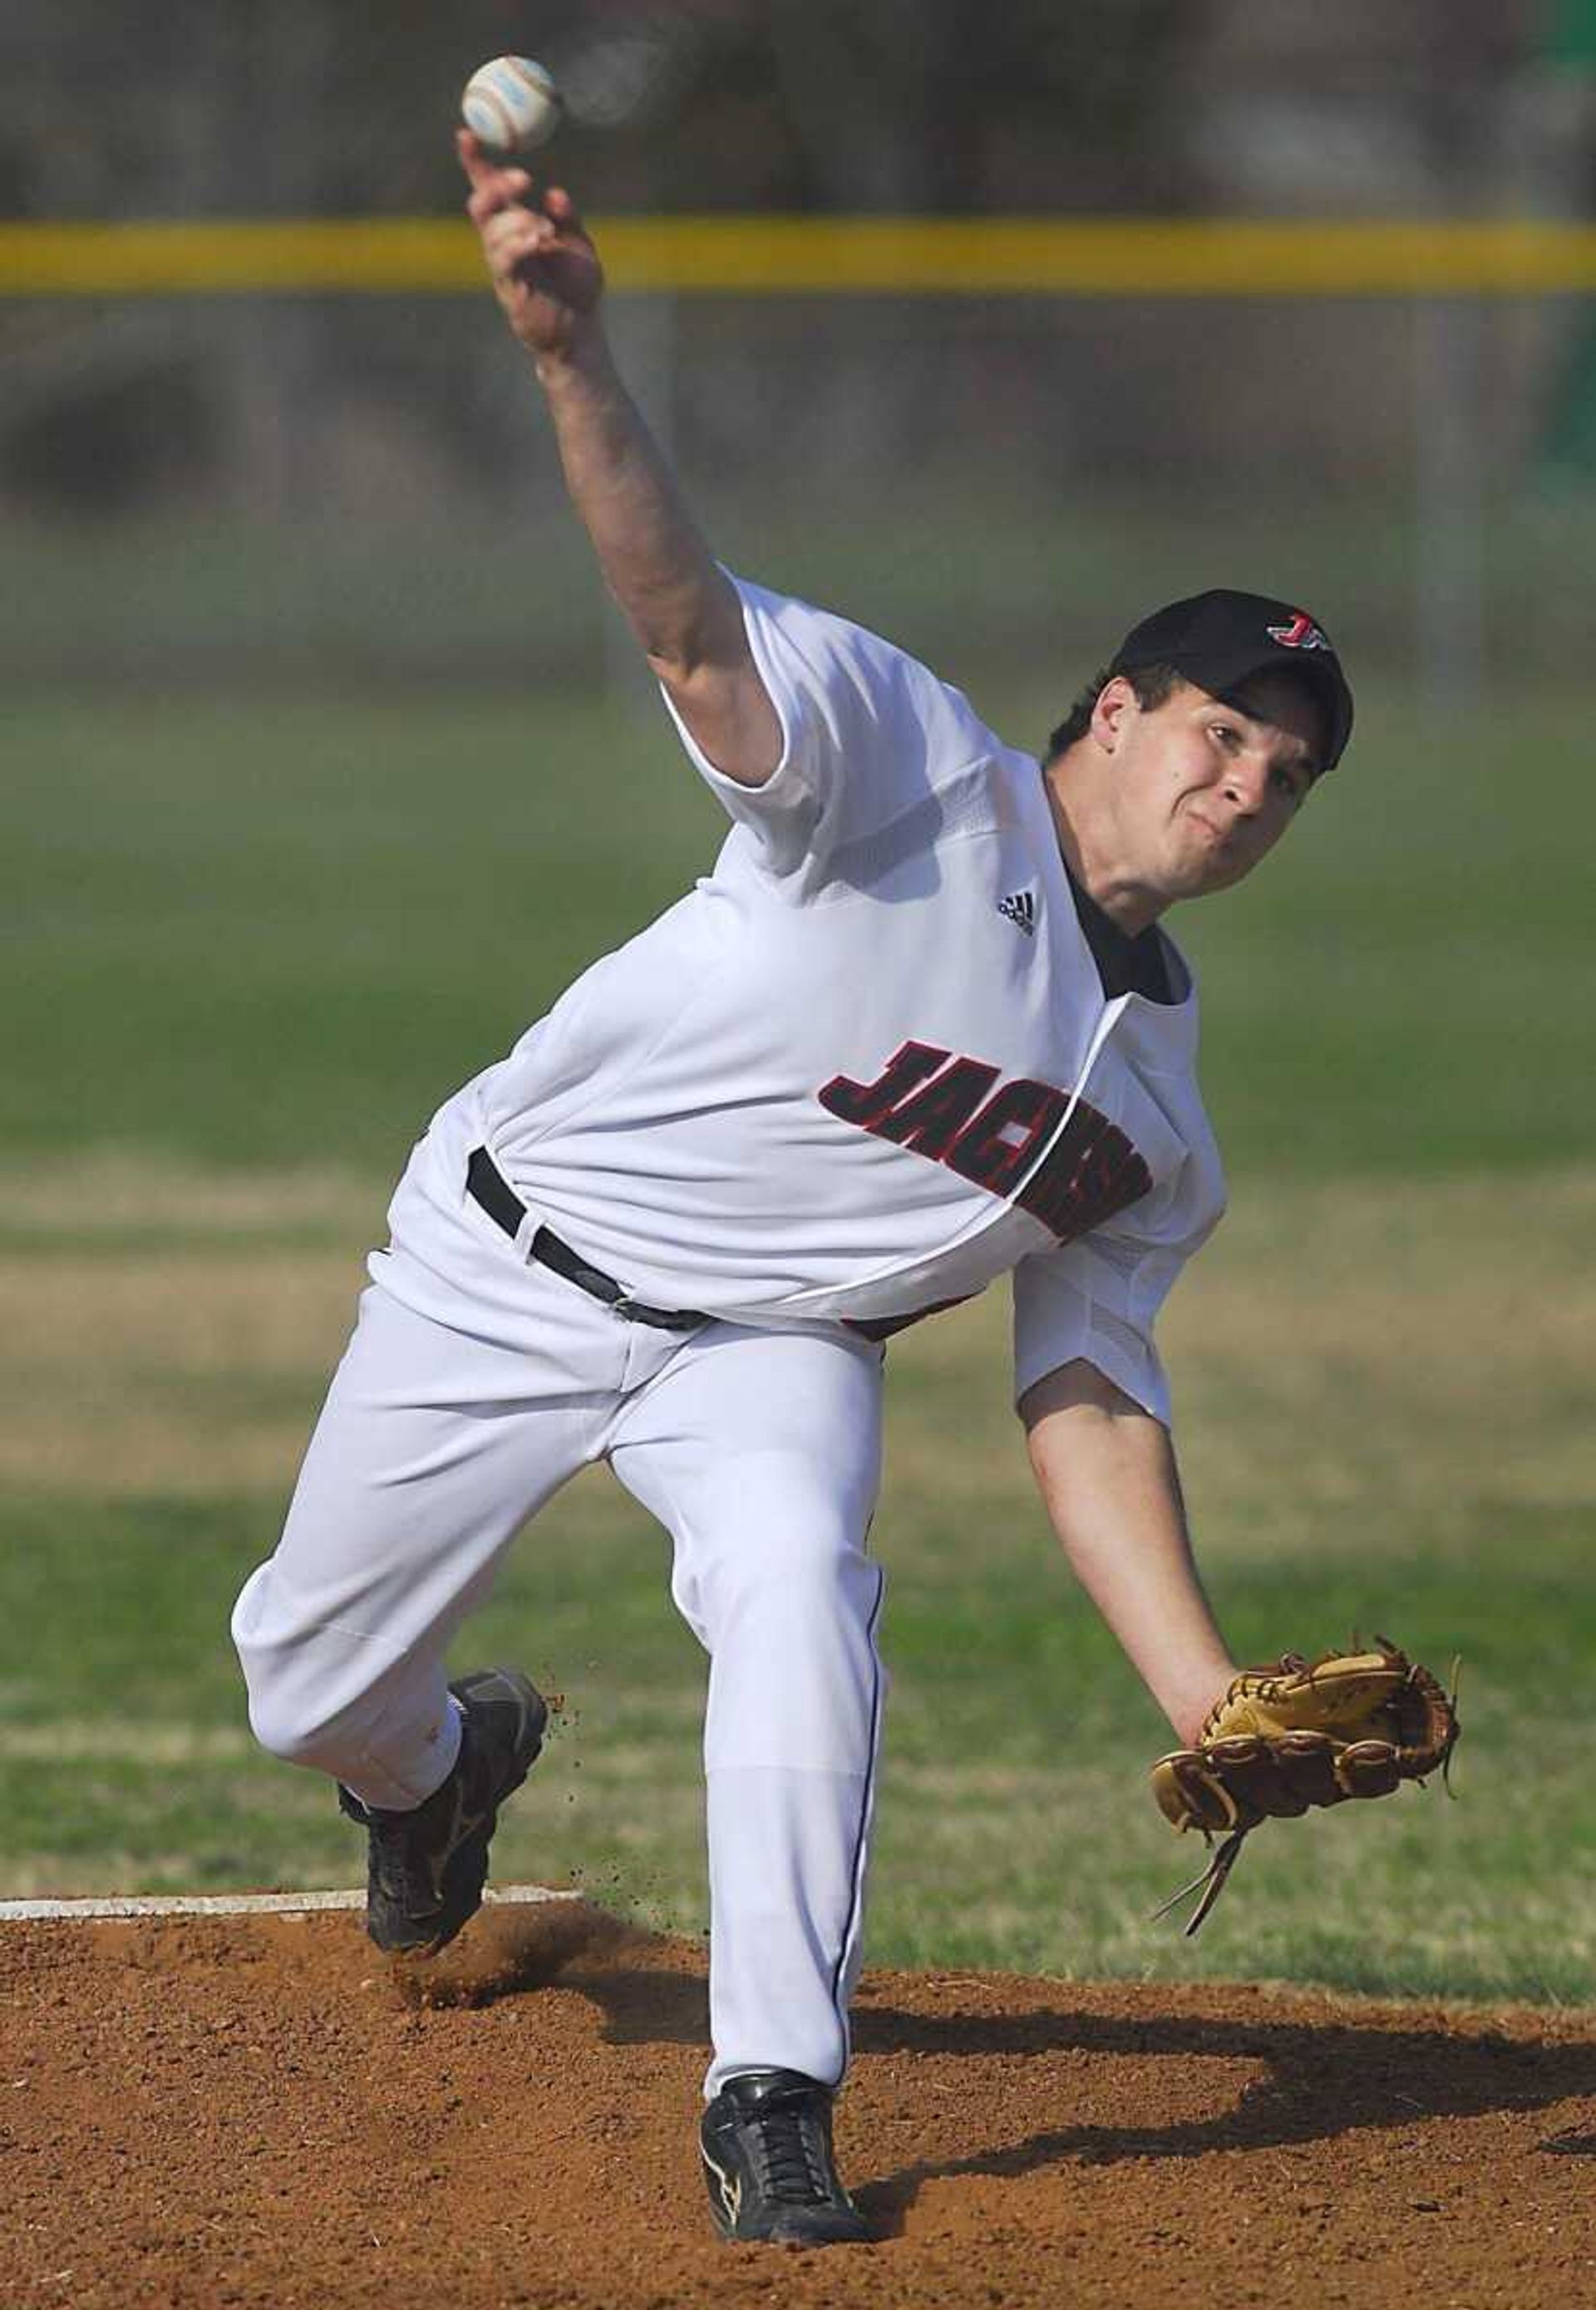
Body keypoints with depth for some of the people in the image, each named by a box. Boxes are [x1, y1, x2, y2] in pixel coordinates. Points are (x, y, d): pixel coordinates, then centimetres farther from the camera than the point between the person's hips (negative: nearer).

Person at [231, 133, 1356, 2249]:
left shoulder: (1160, 1114, -1)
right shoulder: (914, 764, -19)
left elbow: (1088, 1406, 2)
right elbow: (696, 624, -35)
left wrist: (1219, 1715, -11)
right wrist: (572, 362, -55)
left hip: (768, 1344, 3)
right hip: (512, 1267, -3)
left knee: (794, 1582, -30)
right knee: (310, 1688, 7)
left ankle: (775, 2101, -25)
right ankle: (443, 1769, 46)